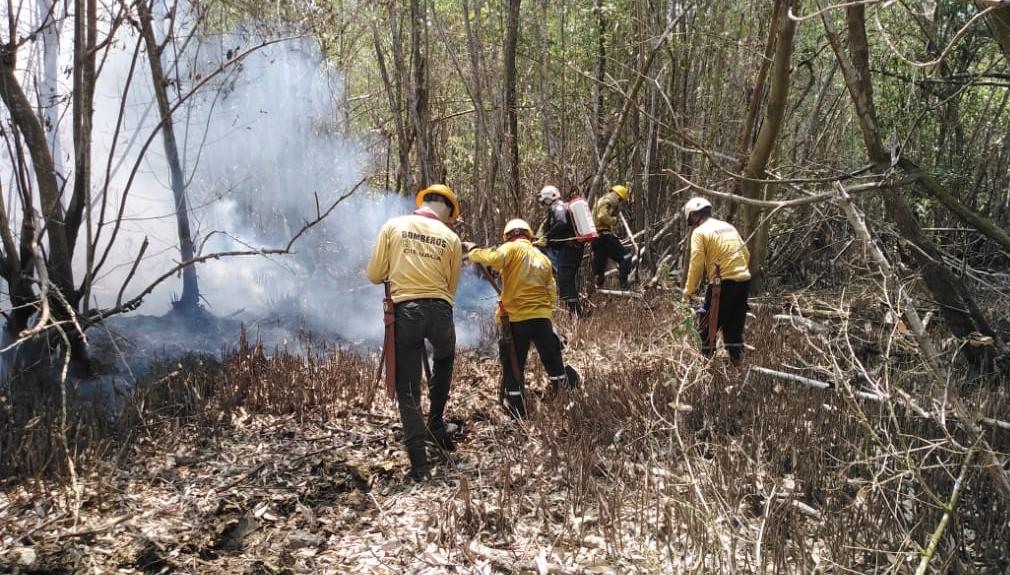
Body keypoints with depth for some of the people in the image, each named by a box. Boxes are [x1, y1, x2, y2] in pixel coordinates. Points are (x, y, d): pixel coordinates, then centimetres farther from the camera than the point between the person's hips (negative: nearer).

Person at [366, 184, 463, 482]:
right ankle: (436, 424, 29)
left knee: (408, 389, 7)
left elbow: (375, 275, 4)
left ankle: (419, 463, 5)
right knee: (444, 359, 33)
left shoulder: (393, 226, 5)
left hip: (405, 310, -1)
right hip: (440, 310, 1)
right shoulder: (451, 238, 7)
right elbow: (451, 286, 10)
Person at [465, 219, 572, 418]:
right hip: (542, 318, 4)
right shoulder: (543, 258, 16)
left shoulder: (512, 248, -2)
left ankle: (517, 414, 8)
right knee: (553, 361, 17)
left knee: (513, 368, 4)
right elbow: (552, 292, 14)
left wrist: (473, 251, -4)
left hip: (515, 319, -4)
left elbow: (493, 258, -21)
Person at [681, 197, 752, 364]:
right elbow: (746, 254, 18)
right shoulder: (728, 227, 18)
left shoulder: (700, 232, -3)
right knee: (734, 324, 17)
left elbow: (696, 264, -9)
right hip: (744, 280, 7)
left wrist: (689, 290, 0)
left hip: (723, 282, -7)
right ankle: (736, 361, 21)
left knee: (708, 325, 7)